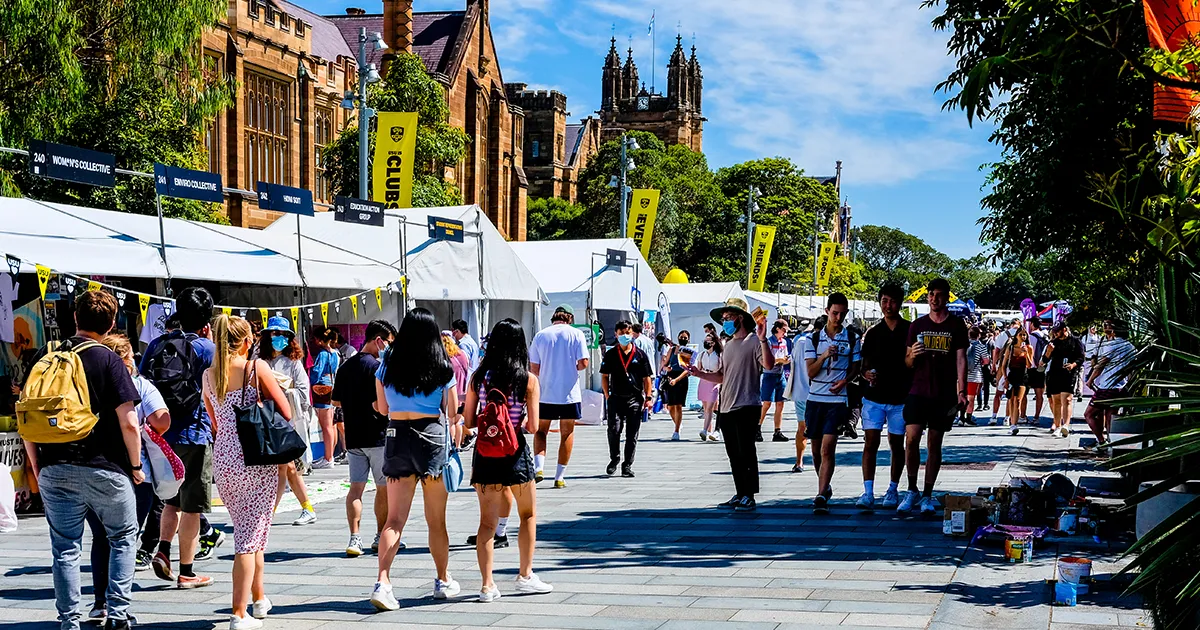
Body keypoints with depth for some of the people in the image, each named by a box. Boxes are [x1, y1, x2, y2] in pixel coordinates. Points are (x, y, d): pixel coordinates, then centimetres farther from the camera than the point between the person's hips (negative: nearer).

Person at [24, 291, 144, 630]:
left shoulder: (44, 357, 4)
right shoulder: (108, 360, -8)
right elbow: (129, 423, -12)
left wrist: (36, 468, 15)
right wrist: (136, 465, 2)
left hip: (55, 471, 3)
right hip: (104, 469, -3)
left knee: (65, 548, 10)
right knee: (123, 538, 16)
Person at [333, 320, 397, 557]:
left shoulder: (346, 366, 10)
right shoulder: (377, 366, -14)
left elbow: (336, 401, 15)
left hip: (353, 437, 6)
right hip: (377, 436, -6)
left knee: (356, 487, 4)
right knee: (384, 488, 7)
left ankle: (355, 538, -6)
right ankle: (381, 537, 14)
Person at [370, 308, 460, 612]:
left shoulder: (387, 365, 2)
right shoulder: (442, 368, -4)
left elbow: (382, 407, 10)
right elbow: (452, 409, 2)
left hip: (396, 438, 2)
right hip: (433, 437, -2)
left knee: (395, 519, 1)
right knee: (436, 520, 11)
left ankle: (382, 583, -15)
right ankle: (443, 581, 25)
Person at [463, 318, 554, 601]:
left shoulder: (479, 376, -1)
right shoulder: (528, 380, -8)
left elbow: (469, 420, 1)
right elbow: (532, 426, -9)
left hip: (484, 453, 2)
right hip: (515, 452, -2)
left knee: (488, 521, 7)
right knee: (528, 514, 18)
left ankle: (487, 585, 1)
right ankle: (525, 576, 24)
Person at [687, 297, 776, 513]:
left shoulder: (754, 341, -6)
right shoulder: (728, 346, 20)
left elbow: (769, 364, -21)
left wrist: (763, 340, -32)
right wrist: (700, 374, 11)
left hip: (747, 407, -8)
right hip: (727, 408, 8)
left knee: (746, 453, -5)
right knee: (734, 455, 11)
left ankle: (749, 497, -1)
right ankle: (740, 495, 18)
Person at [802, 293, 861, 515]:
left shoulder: (852, 339, 3)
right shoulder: (814, 338, 4)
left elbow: (855, 368, 12)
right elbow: (810, 372, -1)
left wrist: (845, 381, -8)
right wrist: (824, 356, -18)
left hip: (837, 399, -3)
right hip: (815, 399, 3)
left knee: (828, 448, -15)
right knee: (817, 450, 12)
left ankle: (821, 496, -19)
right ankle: (825, 487, 33)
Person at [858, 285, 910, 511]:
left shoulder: (910, 330, 2)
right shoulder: (873, 333, 9)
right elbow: (865, 363, 13)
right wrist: (867, 373, -10)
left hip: (900, 398, -1)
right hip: (874, 397, 1)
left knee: (896, 445, 7)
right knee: (870, 443, -7)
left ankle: (893, 490, 18)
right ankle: (868, 492, -10)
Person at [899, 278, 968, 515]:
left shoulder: (956, 326, 4)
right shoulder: (917, 325, 10)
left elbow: (961, 360, 2)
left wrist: (961, 391, -7)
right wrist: (912, 356, -11)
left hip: (944, 394, -1)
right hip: (918, 391, 1)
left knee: (934, 444, 3)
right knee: (911, 439, -10)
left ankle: (927, 496, 10)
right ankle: (912, 491, 5)